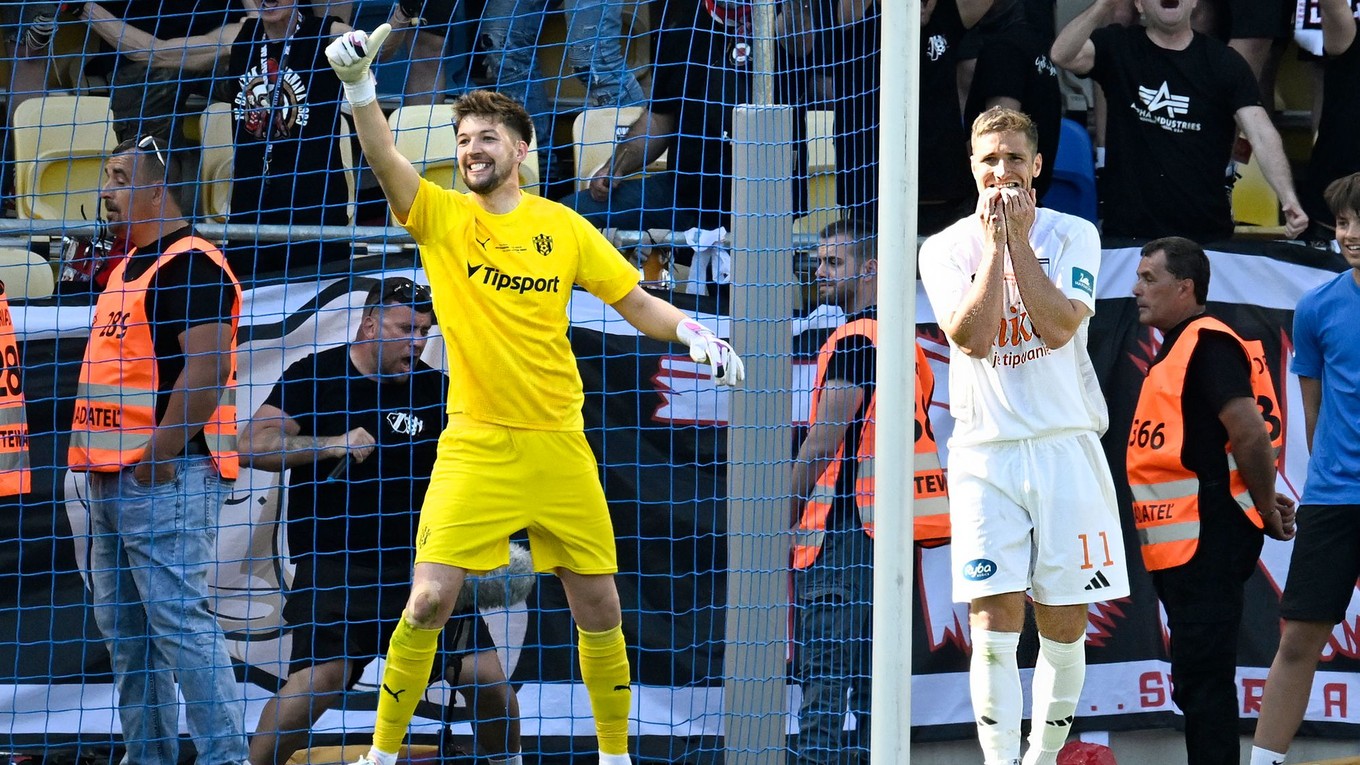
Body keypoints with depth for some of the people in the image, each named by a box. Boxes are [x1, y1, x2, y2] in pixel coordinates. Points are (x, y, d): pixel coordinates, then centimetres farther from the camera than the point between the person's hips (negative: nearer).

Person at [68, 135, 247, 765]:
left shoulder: (190, 264, -12)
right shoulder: (126, 269, 19)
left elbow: (207, 366, -20)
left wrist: (161, 452, -22)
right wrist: (96, 456, 18)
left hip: (167, 475, -10)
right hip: (111, 473, 10)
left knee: (177, 618, -14)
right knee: (121, 624, 12)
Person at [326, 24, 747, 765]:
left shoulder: (562, 226, 5)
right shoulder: (440, 215, 0)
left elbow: (638, 303, 9)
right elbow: (385, 160, -18)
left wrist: (692, 333, -10)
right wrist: (358, 86, -34)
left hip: (559, 445, 2)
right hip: (475, 446, -2)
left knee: (598, 606, 5)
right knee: (429, 599, -12)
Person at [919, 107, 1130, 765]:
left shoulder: (1072, 236, 4)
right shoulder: (946, 248, 4)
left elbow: (1059, 326, -12)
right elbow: (973, 337, -12)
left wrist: (1019, 238, -12)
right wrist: (994, 243, -11)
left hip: (1065, 447, 1)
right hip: (985, 453, -1)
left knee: (1063, 630, 4)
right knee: (994, 628, -11)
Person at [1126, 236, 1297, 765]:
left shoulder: (1207, 343, -14)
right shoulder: (1176, 348, 18)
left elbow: (1251, 432, -22)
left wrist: (1267, 510, -11)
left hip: (1207, 541, -10)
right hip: (1179, 544, 10)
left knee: (1201, 679, -11)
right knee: (1197, 681, 13)